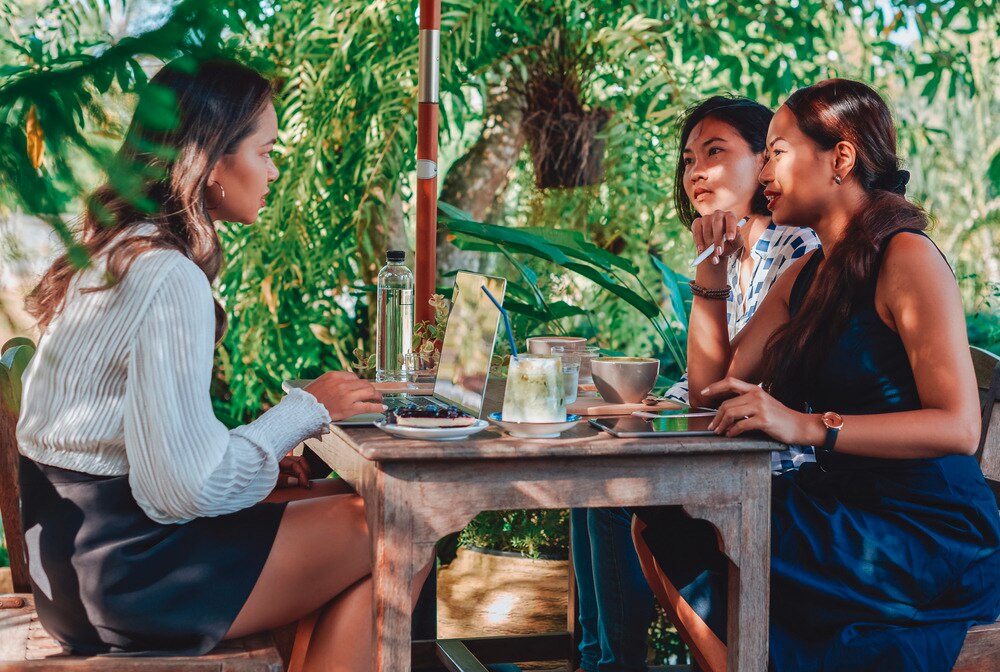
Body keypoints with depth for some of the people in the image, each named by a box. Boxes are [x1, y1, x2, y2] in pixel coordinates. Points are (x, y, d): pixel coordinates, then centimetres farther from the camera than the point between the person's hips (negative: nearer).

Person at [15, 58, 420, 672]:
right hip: (124, 568, -10)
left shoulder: (113, 253, 11)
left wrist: (261, 456, 8)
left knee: (352, 500, 12)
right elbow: (188, 486, -23)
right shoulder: (171, 280, -20)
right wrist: (307, 409, -10)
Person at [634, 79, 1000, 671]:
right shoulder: (805, 276, 14)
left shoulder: (906, 258, -12)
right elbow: (711, 388, 13)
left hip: (931, 538, -8)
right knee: (657, 520, -9)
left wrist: (808, 426, -30)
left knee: (681, 534, -20)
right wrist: (711, 269, 7)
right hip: (843, 507, 8)